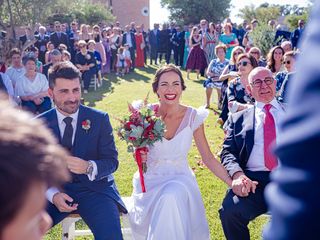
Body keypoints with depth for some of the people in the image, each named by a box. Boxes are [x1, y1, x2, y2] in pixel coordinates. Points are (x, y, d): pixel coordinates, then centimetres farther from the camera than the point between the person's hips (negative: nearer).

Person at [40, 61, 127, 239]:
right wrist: (53, 195, -16)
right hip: (54, 190, 2)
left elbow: (112, 161, -2)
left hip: (94, 187, -1)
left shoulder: (100, 119, -2)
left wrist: (89, 167, -24)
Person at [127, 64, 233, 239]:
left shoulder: (193, 117, -6)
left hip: (180, 178, -1)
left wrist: (233, 182, -13)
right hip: (151, 180, 1)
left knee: (171, 197, -31)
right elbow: (140, 156, 4)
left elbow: (208, 159, -3)